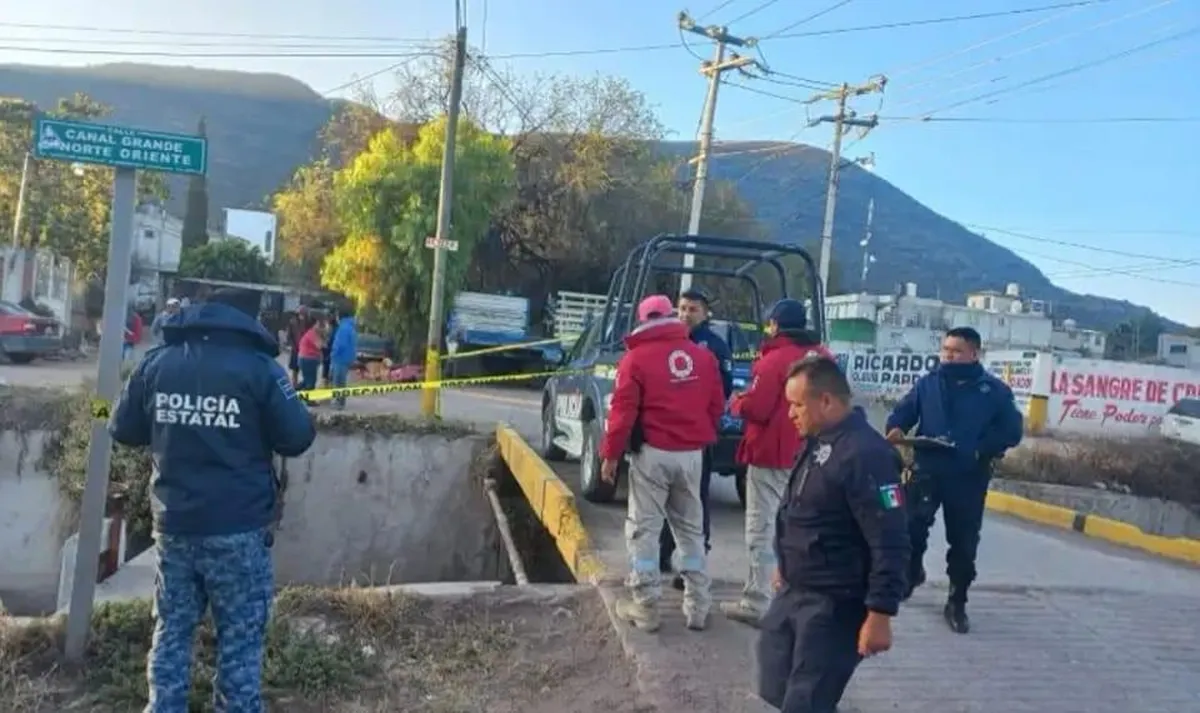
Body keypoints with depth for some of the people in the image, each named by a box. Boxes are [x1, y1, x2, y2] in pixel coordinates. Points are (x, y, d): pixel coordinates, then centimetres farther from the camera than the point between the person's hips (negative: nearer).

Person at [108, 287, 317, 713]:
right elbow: (298, 438, -7)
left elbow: (123, 431, 13)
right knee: (241, 639, 6)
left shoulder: (156, 363, 4)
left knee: (172, 631, 17)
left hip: (174, 525, 4)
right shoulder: (259, 367, -10)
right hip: (238, 529, -4)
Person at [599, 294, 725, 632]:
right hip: (691, 454, 4)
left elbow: (623, 411, -10)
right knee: (691, 528, 14)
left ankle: (645, 607, 7)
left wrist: (610, 454, -3)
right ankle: (697, 606, 16)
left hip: (652, 453, -4)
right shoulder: (703, 356, 6)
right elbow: (716, 405, 11)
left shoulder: (636, 358, -7)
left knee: (643, 529, 5)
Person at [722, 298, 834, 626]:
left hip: (771, 456, -7)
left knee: (762, 530, -1)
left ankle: (756, 603, 0)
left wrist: (735, 402, -1)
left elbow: (754, 408, -20)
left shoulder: (774, 359, -17)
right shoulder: (823, 359, 7)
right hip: (809, 457, 7)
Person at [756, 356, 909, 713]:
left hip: (833, 604, -10)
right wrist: (788, 567, 24)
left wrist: (880, 614, -24)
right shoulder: (820, 442, 8)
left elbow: (890, 544, -25)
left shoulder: (865, 454, -23)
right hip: (794, 592, 10)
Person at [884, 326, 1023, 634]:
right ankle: (912, 573, 34)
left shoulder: (994, 390, -2)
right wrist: (896, 428, -19)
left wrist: (981, 451, -17)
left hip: (969, 479, -1)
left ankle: (957, 603, 25)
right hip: (926, 470, 1)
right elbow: (904, 411, 4)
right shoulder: (927, 383, 5)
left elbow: (1012, 431, -4)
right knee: (910, 528, 2)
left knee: (963, 543, 8)